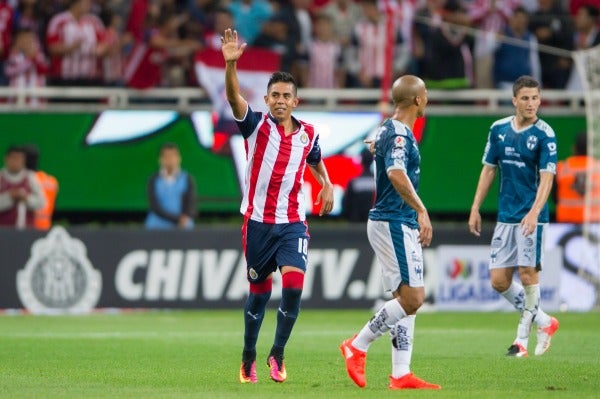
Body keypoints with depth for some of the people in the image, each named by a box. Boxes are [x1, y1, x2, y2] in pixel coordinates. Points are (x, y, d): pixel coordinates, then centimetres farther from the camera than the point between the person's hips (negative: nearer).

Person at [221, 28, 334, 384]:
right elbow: (234, 97, -23)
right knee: (259, 292, 7)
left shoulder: (308, 134, 6)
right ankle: (249, 357, 26)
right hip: (258, 221, -2)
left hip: (293, 223, 2)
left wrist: (327, 185, 10)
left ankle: (278, 353, -3)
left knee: (294, 284, -18)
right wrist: (231, 65, -40)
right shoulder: (257, 125, -4)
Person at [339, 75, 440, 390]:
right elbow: (396, 174, -35)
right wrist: (421, 210, -37)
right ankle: (357, 346, -3)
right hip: (394, 224, -10)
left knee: (407, 299, 8)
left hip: (399, 225, 10)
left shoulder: (389, 130, 12)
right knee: (413, 297, -12)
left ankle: (400, 374, 6)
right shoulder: (400, 134, -18)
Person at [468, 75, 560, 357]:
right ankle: (543, 322, 19)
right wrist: (475, 208, 11)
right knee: (499, 281, 2)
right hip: (505, 215, 5)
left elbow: (546, 177, -15)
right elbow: (489, 170, 15)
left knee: (527, 272, -8)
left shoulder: (544, 134, -8)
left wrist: (534, 212, -28)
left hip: (530, 217, -5)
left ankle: (522, 338, 3)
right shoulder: (499, 129, 7)